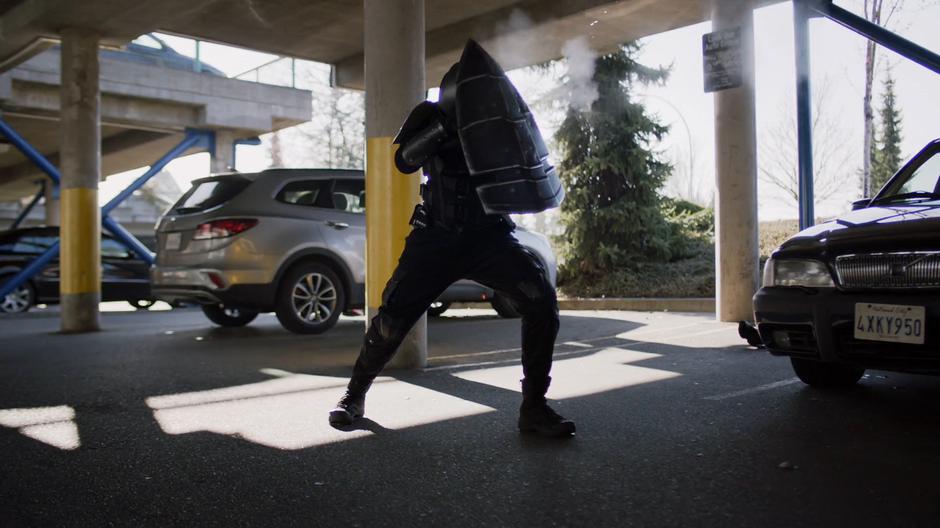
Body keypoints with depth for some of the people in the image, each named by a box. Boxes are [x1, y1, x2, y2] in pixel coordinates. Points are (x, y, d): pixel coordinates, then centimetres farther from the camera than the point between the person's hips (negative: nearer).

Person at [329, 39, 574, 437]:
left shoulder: (500, 119, 0)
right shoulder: (432, 115, -2)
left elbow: (524, 180, 2)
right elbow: (404, 160, -18)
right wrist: (443, 125, -30)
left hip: (488, 237, 1)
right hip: (437, 237, -1)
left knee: (541, 300, -20)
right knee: (393, 316, -6)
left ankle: (534, 407, -8)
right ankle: (354, 395, 20)